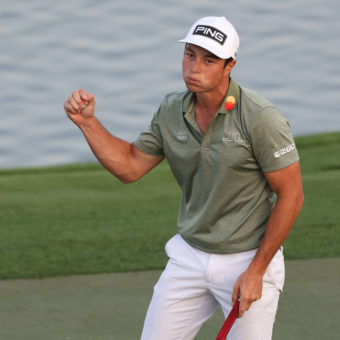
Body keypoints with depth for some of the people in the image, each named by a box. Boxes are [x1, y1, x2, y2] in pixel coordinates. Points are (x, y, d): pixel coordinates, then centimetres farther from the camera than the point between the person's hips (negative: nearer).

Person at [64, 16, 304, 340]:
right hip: (189, 256, 5)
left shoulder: (261, 118, -19)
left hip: (249, 260, -5)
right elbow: (130, 166, 10)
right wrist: (88, 122, -4)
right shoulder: (171, 111, 0)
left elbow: (291, 196, -15)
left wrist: (256, 271, -15)